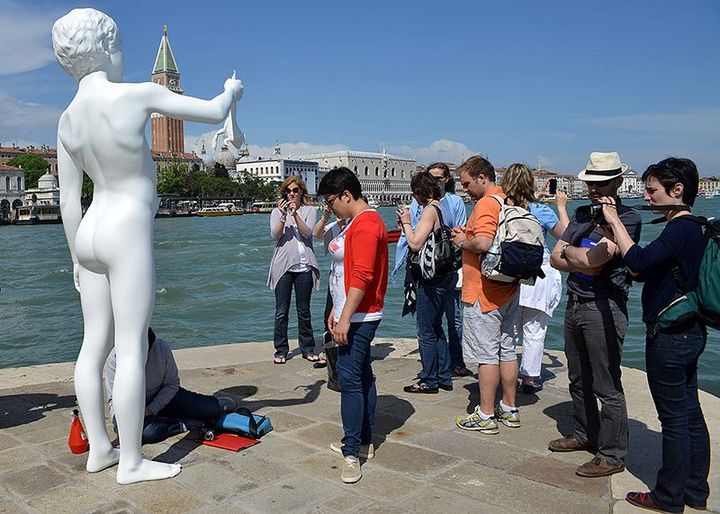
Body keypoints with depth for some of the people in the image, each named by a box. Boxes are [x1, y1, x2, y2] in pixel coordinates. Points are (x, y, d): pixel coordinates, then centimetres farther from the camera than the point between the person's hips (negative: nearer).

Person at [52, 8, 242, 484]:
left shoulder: (68, 119, 5)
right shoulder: (137, 95, -14)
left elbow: (68, 200, 8)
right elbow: (214, 112, -5)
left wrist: (77, 257, 17)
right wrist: (231, 90, 18)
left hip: (90, 235, 8)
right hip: (127, 234, -7)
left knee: (95, 344, 12)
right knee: (132, 348, -2)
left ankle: (99, 448, 24)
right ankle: (132, 461, 8)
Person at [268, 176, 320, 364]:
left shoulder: (309, 211, 7)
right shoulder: (277, 211, 8)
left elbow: (307, 233, -9)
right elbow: (275, 235, -7)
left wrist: (295, 214, -21)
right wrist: (283, 216, -20)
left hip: (304, 266, 0)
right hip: (283, 266, 0)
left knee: (304, 311, 8)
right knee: (281, 312, 3)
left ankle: (308, 349, 18)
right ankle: (281, 350, 13)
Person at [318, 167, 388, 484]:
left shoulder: (366, 224, -16)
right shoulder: (357, 222, 18)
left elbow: (361, 277, -24)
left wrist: (345, 319, -24)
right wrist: (336, 310, 20)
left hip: (359, 318, -11)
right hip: (354, 315, 11)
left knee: (350, 378, -9)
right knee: (362, 376, 15)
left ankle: (352, 452, -3)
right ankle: (363, 442, 25)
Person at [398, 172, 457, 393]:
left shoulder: (430, 210, -16)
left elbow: (415, 244, -22)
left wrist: (406, 222, -7)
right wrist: (407, 226, 13)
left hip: (433, 278, -9)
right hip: (447, 274, 9)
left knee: (426, 331, 3)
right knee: (436, 327, 19)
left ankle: (429, 381, 14)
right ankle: (444, 377, 27)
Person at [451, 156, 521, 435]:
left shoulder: (486, 204, -17)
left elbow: (483, 243, -31)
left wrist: (463, 241, -11)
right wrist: (468, 235, 12)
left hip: (484, 294, -9)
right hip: (508, 289, 10)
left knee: (486, 354, -1)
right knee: (507, 350, 15)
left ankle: (485, 416, 8)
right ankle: (509, 410, 26)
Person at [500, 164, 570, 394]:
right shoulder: (540, 211, -9)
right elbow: (565, 235, 5)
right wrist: (561, 206, 14)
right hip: (537, 276, -3)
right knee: (534, 330, 7)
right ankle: (530, 378, 16)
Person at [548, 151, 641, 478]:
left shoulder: (627, 218, -10)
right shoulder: (582, 214, 14)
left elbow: (594, 258, -22)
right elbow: (555, 258, 8)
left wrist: (569, 250, -2)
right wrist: (583, 262, -10)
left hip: (603, 308, -8)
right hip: (575, 304, 8)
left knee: (607, 387, -1)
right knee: (579, 380, 19)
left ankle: (612, 456, 10)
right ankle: (584, 435, 35)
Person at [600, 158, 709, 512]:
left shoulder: (679, 230, -19)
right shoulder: (691, 229, 13)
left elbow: (638, 261, -34)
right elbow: (643, 270, 15)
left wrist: (615, 220, -23)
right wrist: (612, 229, 7)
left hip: (670, 337, -10)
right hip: (689, 333, 10)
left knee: (674, 419, 1)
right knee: (690, 414, 17)